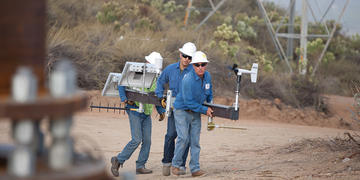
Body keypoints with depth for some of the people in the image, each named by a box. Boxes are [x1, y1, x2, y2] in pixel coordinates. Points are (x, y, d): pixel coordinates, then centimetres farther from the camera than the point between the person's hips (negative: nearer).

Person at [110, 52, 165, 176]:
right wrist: (125, 99, -20)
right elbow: (121, 85, -7)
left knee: (147, 140, 1)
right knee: (137, 139, -13)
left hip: (147, 113, 7)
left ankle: (140, 166, 8)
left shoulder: (156, 79, 13)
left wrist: (161, 111, 10)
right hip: (135, 111, -7)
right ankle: (118, 160, 1)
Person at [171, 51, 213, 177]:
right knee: (183, 138, -16)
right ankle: (175, 164, -2)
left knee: (195, 141, 2)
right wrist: (205, 110, -17)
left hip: (196, 113, 6)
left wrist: (210, 106, 20)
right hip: (182, 111, -6)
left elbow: (209, 93, 20)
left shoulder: (207, 76, -2)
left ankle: (195, 169, 4)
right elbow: (188, 102, -23)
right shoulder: (188, 80, -24)